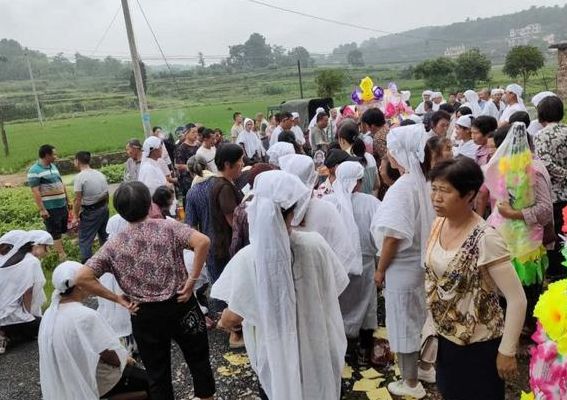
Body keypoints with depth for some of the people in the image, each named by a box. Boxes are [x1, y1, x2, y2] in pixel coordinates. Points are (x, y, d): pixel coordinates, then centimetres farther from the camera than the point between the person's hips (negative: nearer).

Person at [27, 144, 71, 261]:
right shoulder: (34, 171, -14)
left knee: (61, 230, 18)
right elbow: (35, 192, -18)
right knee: (54, 232, 0)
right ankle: (62, 256, 3)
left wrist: (68, 200, 19)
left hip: (62, 205, 8)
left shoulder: (53, 166, 11)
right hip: (50, 208, -8)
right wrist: (41, 209, -21)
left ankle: (58, 248, 34)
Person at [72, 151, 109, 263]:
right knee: (104, 235, 21)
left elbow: (78, 200, -17)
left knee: (85, 240, 3)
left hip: (90, 212, -7)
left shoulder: (79, 177, -16)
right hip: (104, 208, 7)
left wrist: (76, 216, -8)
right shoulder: (100, 174, 5)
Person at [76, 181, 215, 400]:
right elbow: (202, 241, -24)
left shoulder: (114, 245, -3)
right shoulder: (167, 226, -8)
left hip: (145, 316, 1)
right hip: (181, 306, -1)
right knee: (199, 362, 20)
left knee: (158, 376, 17)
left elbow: (83, 278, -9)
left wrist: (118, 299, -3)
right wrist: (191, 281, -16)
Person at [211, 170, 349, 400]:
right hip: (317, 349, 1)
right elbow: (334, 290, -5)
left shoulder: (247, 258, -24)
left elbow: (231, 318, -15)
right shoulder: (315, 244, -20)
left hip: (276, 353, -1)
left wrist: (224, 321, 7)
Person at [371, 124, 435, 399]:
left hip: (402, 267, -8)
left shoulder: (402, 187, -24)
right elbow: (421, 226, 6)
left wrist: (380, 269, -12)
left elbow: (393, 236, -23)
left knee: (404, 322, 7)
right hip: (421, 261, 8)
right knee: (420, 317, 22)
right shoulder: (423, 182, -1)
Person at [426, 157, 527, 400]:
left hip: (478, 345, -6)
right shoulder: (438, 224, -6)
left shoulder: (486, 239, -27)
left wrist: (507, 351, -16)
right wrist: (432, 325, 11)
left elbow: (517, 300, -22)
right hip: (445, 337, 6)